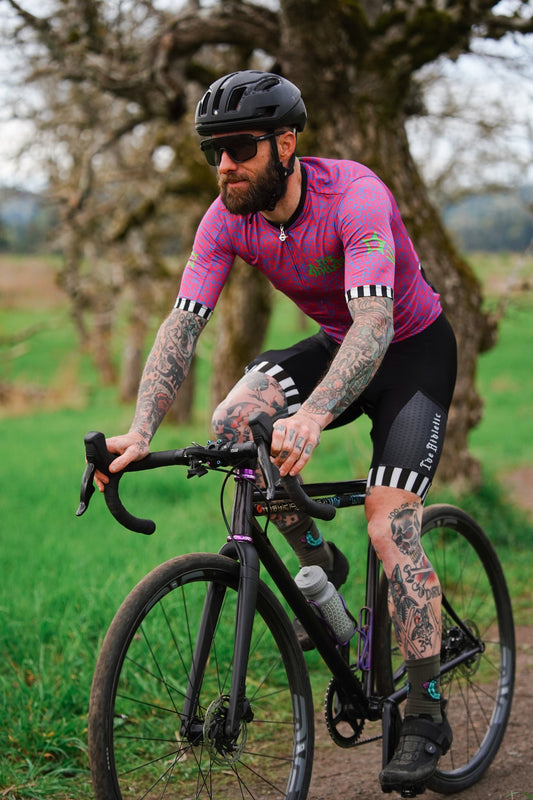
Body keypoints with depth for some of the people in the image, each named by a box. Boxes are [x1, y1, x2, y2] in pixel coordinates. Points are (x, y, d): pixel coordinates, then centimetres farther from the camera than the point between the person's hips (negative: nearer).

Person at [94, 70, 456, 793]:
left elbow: (375, 323, -43)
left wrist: (311, 418, -59)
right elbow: (182, 326, -19)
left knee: (390, 529, -17)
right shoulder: (227, 219, -14)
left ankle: (426, 716, -5)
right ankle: (318, 562, 2)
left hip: (413, 348, -5)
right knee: (234, 421, -22)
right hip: (333, 345, 6)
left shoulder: (355, 195, -32)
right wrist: (141, 432, -34)